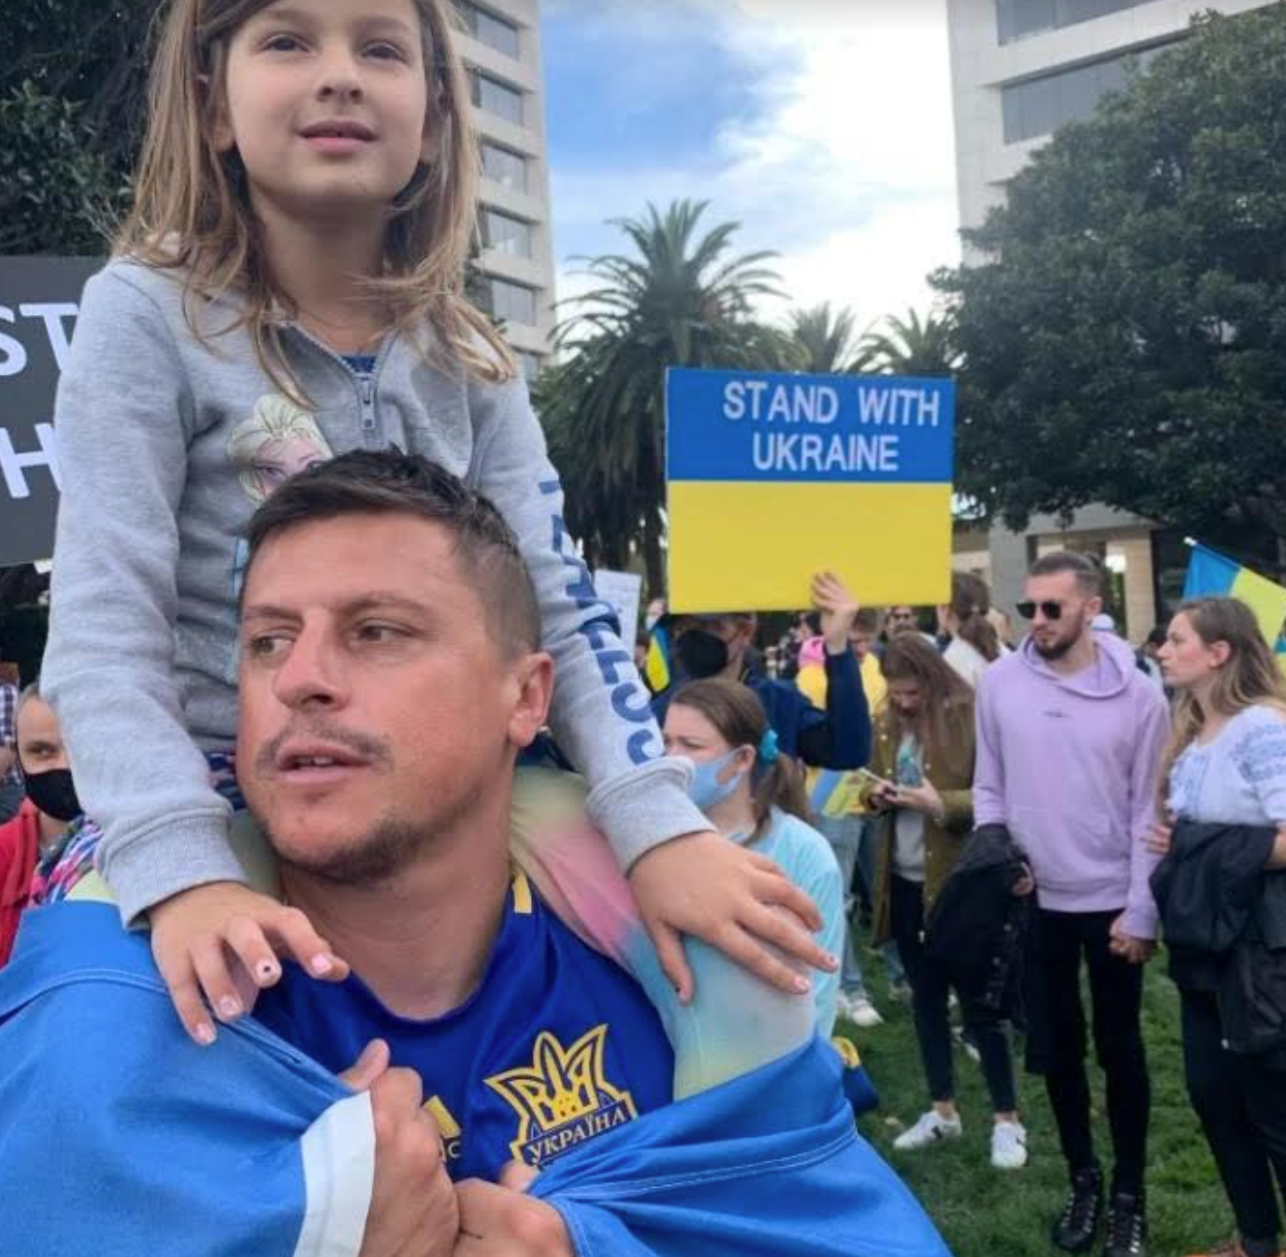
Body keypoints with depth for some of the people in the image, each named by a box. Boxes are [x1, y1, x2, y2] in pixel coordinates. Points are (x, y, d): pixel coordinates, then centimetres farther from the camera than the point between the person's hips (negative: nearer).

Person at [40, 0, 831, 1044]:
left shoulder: (470, 361, 3)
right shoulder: (148, 316, -10)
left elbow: (558, 610, -4)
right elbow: (104, 635, -17)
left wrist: (661, 825, -19)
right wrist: (184, 874, -32)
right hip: (212, 827, -3)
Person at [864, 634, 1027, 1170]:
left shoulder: (971, 716, -12)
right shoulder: (887, 723, 6)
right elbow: (873, 788, 16)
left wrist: (943, 804, -26)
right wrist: (877, 795, -6)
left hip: (959, 879, -6)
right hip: (903, 879, 6)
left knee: (978, 1000, 2)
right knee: (926, 996, 15)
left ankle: (1007, 1119, 15)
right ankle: (943, 1109, 28)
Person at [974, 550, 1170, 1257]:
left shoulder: (1136, 694, -9)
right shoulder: (1000, 681, -5)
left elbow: (1149, 811, -6)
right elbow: (988, 786, 4)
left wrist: (1141, 913, -8)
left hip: (1113, 903, -2)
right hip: (1035, 901, 2)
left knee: (1120, 1051, 11)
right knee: (1056, 1050, 14)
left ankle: (1129, 1193, 27)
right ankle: (1083, 1178, 32)